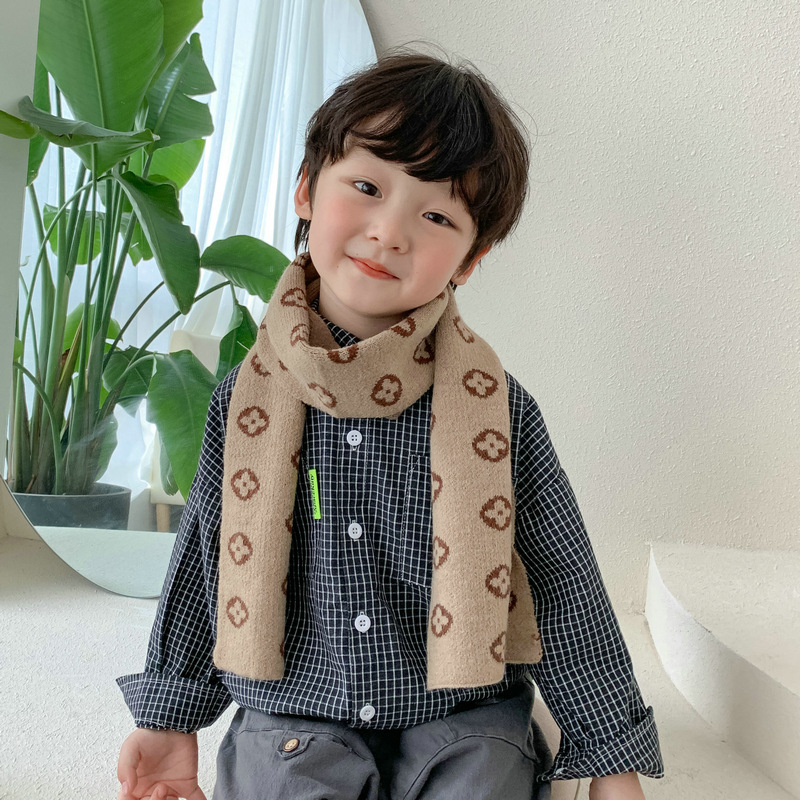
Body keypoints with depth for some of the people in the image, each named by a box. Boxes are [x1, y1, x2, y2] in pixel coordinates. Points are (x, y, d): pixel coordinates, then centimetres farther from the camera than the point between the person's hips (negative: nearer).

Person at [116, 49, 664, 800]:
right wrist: (171, 718, 16)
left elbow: (565, 589, -1)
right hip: (294, 720, 0)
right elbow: (204, 562, 9)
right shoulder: (247, 399, -4)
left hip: (463, 720, 0)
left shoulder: (495, 407, -9)